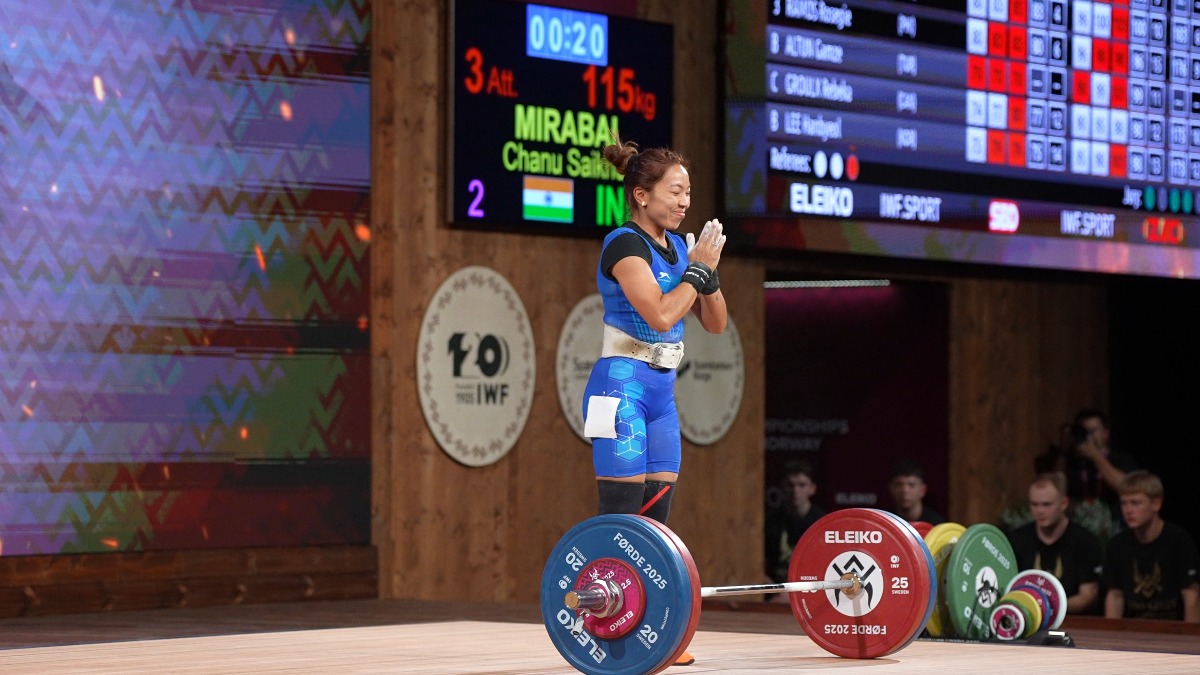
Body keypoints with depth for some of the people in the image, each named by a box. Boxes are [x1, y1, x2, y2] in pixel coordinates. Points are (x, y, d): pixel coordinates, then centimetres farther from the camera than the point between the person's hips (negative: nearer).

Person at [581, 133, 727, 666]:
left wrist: (708, 270, -3)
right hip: (623, 386, -8)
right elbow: (661, 315, -24)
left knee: (655, 515, 8)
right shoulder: (625, 245, -12)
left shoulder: (676, 246, 12)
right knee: (620, 514, -9)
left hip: (661, 391, 8)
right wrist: (697, 268, -13)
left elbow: (715, 323, 11)